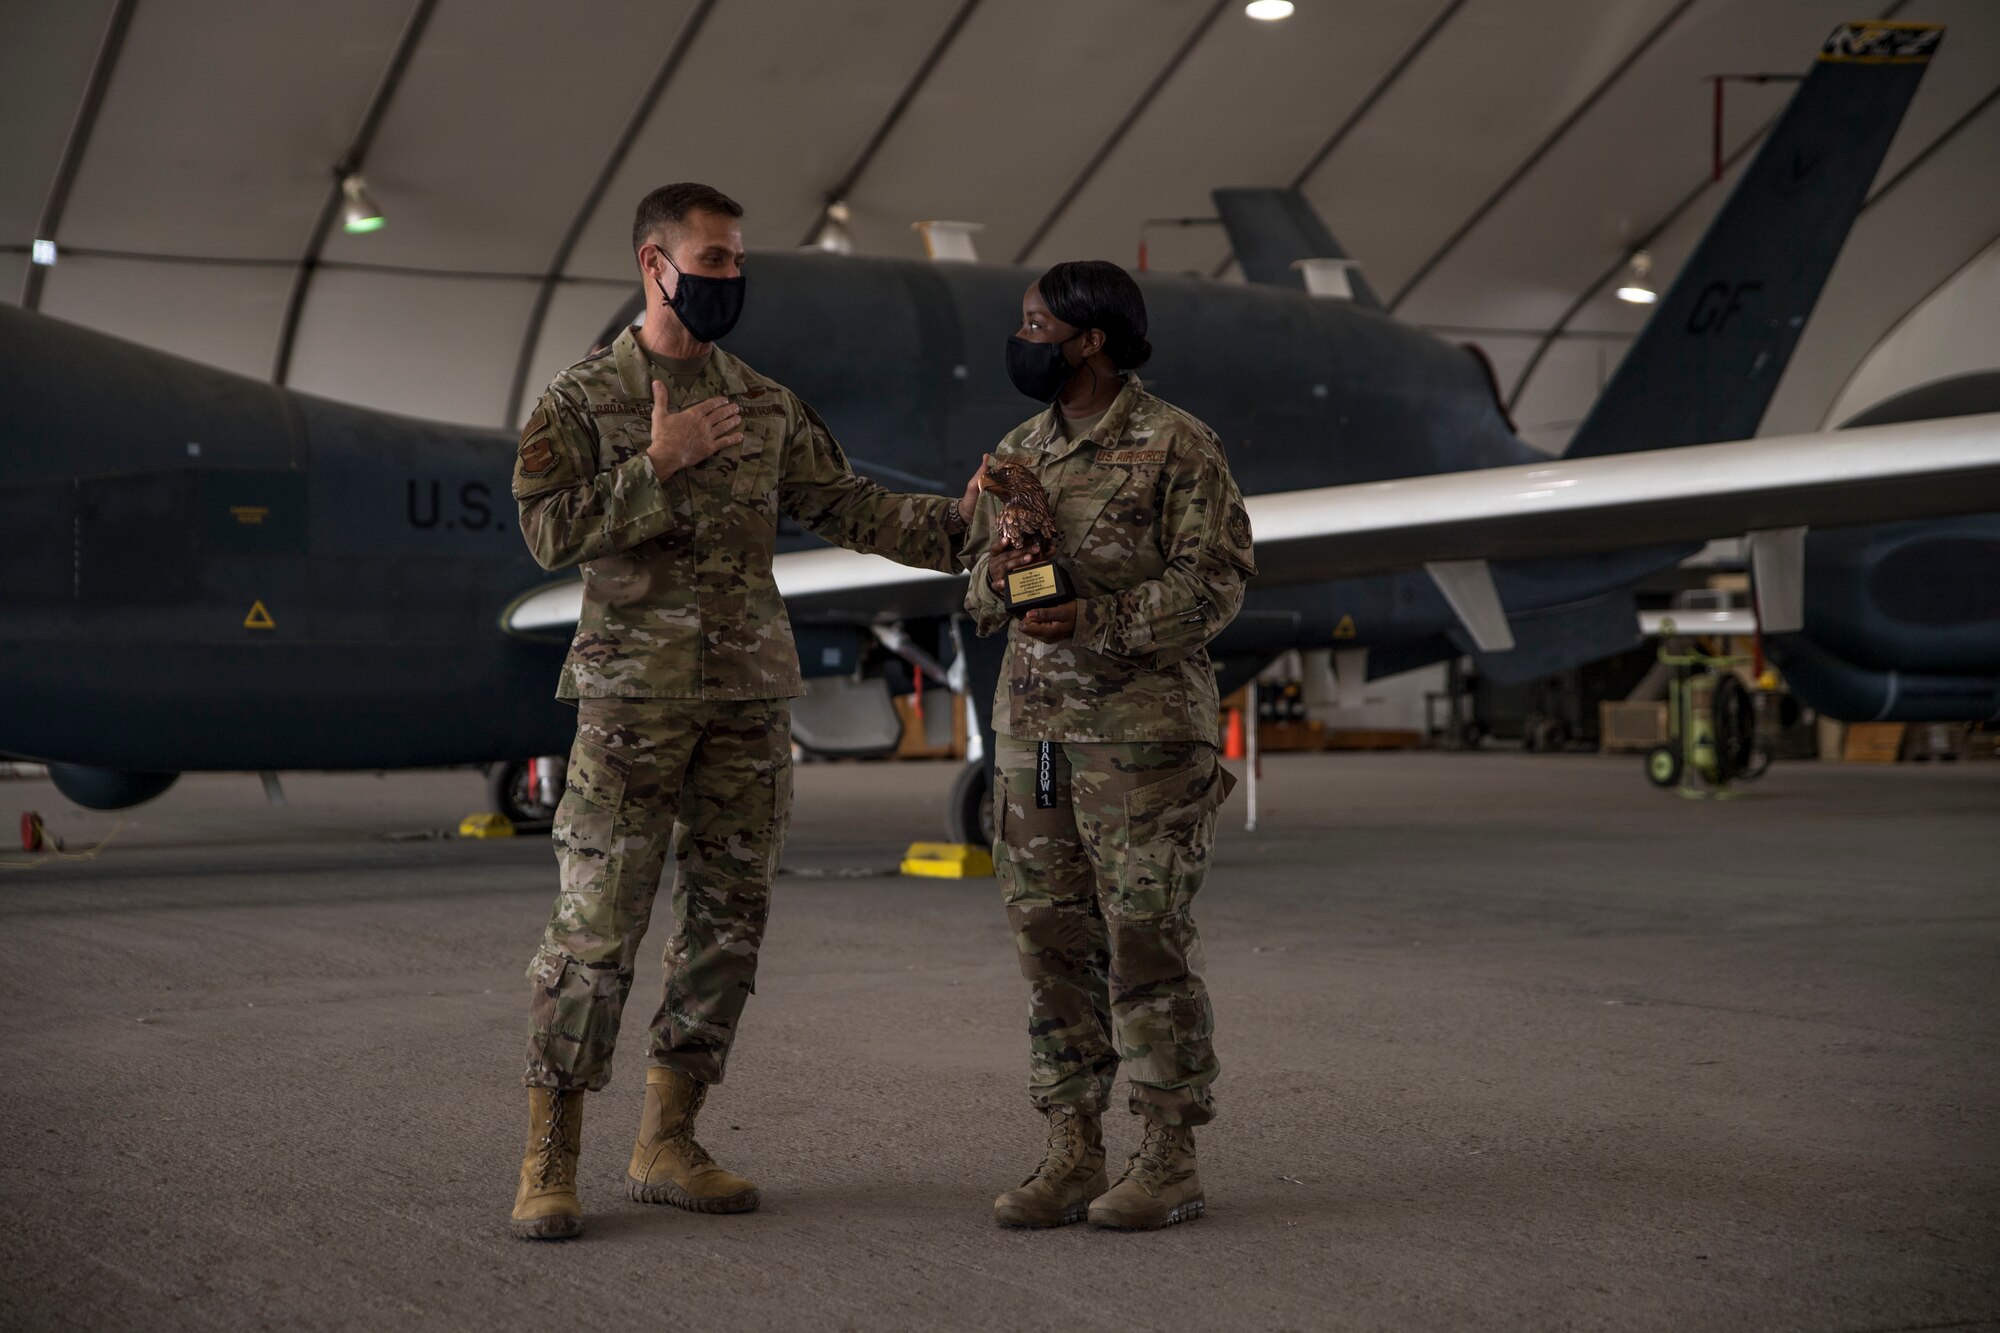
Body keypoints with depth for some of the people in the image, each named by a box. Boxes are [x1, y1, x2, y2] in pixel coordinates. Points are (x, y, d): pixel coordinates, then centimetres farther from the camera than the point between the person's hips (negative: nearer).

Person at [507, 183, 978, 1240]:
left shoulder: (766, 407, 13)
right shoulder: (580, 400, 0)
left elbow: (848, 509, 10)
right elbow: (551, 531, -10)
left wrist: (957, 520, -1)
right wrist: (658, 465, -16)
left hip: (752, 696, 5)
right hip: (633, 696, -5)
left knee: (728, 917, 6)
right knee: (595, 926, -7)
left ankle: (667, 1144, 16)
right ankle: (549, 1162, 0)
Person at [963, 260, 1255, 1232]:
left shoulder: (1177, 447, -5)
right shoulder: (1017, 453, 15)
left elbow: (1217, 578, -11)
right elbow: (977, 589, 19)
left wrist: (1099, 620, -21)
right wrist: (996, 576, -5)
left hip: (1144, 729, -6)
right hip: (1031, 728, 6)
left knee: (1147, 939, -4)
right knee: (1051, 939, 6)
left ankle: (1169, 1162, 5)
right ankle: (1072, 1157, 13)